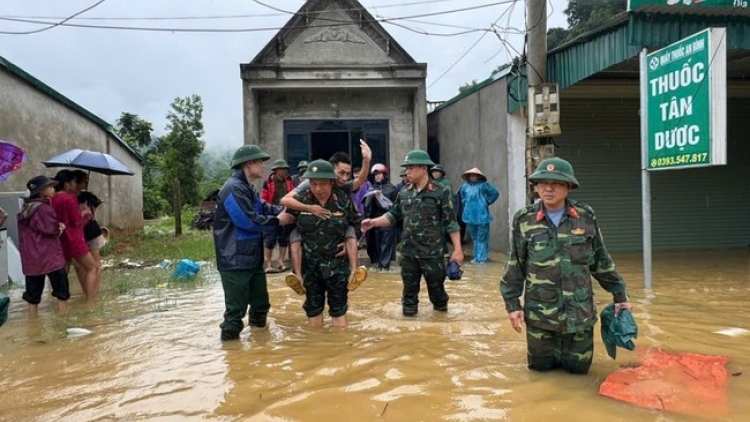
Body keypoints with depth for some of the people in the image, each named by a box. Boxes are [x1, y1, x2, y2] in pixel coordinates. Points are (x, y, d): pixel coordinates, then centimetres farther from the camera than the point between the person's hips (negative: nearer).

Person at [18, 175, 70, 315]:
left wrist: (57, 226, 6)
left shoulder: (26, 208, 13)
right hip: (49, 256, -8)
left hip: (30, 257, 8)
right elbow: (52, 230, -12)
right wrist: (60, 227, 9)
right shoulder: (44, 208, -14)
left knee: (33, 293, 10)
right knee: (62, 291, 1)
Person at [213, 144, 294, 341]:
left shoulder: (247, 189, 17)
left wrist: (285, 211, -4)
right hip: (235, 261, -10)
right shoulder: (234, 188, -19)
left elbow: (264, 208, 14)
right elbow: (247, 220, -25)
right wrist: (277, 221, -14)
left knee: (261, 303, 21)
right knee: (236, 308, -2)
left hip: (253, 259, 11)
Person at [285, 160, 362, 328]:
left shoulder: (344, 201, -9)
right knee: (313, 306, 13)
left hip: (337, 264, -1)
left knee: (339, 307, 9)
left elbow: (357, 225, 8)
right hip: (310, 265, 1)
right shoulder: (300, 200, -9)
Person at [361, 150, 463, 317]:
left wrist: (457, 249, -9)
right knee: (410, 288, 11)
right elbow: (393, 216, 13)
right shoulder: (403, 194, 7)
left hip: (432, 252, -3)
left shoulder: (440, 193, -7)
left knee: (436, 286, 9)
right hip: (408, 251, 4)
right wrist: (373, 222, -3)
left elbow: (451, 223, -6)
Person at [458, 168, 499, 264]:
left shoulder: (483, 185, -8)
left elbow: (495, 193, -4)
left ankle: (482, 258, 1)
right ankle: (476, 257, 24)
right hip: (470, 215, 6)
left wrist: (487, 202, -3)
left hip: (481, 216, -5)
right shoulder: (465, 186, 9)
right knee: (474, 238, 14)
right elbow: (462, 197, 29)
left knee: (482, 238, -3)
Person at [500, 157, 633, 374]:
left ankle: (569, 349, 45)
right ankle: (551, 349, 44)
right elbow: (514, 266, 0)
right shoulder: (524, 220, -5)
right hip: (540, 312, -1)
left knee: (578, 366, 11)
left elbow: (602, 261, 7)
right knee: (541, 365, 11)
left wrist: (620, 295, 10)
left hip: (579, 311, 1)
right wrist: (513, 304, -2)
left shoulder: (586, 217, -2)